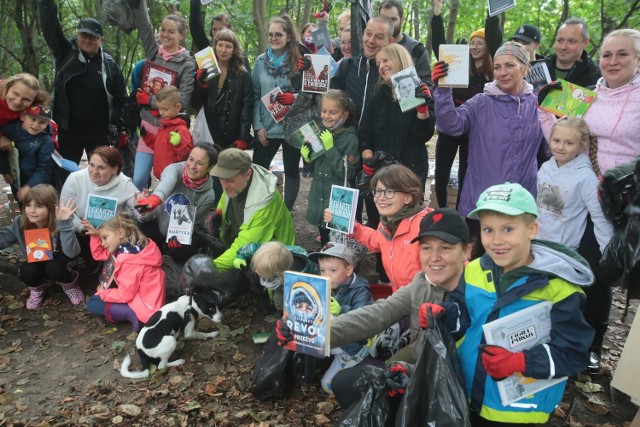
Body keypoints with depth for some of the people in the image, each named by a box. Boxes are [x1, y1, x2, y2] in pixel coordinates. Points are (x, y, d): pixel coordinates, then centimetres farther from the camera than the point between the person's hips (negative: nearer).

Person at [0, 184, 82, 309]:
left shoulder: (59, 225, -27)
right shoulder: (19, 223, -15)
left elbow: (72, 253, -40)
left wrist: (65, 223, -47)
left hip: (58, 264, -3)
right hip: (36, 266, 3)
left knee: (54, 268, -35)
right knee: (26, 271, -30)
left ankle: (70, 286, 0)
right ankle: (37, 288, 7)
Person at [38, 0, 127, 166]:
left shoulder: (110, 65, -2)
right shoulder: (66, 54, 1)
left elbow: (121, 101, 0)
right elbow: (49, 26, -9)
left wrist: (121, 131, -5)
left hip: (99, 134, -1)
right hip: (68, 131, 1)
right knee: (65, 176, 9)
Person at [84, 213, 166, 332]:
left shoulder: (129, 260, -26)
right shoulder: (128, 247, 3)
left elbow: (124, 295, -22)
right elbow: (99, 255, 17)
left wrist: (102, 293, -5)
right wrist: (96, 235, 2)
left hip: (144, 306, -10)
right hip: (137, 296, 10)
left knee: (92, 303, -1)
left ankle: (131, 313, -18)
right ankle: (131, 311, 5)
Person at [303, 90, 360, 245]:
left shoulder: (350, 139, -14)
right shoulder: (321, 132, 5)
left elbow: (349, 174, -23)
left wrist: (330, 148, -24)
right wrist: (307, 158, -5)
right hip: (319, 200, 6)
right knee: (324, 246, 19)